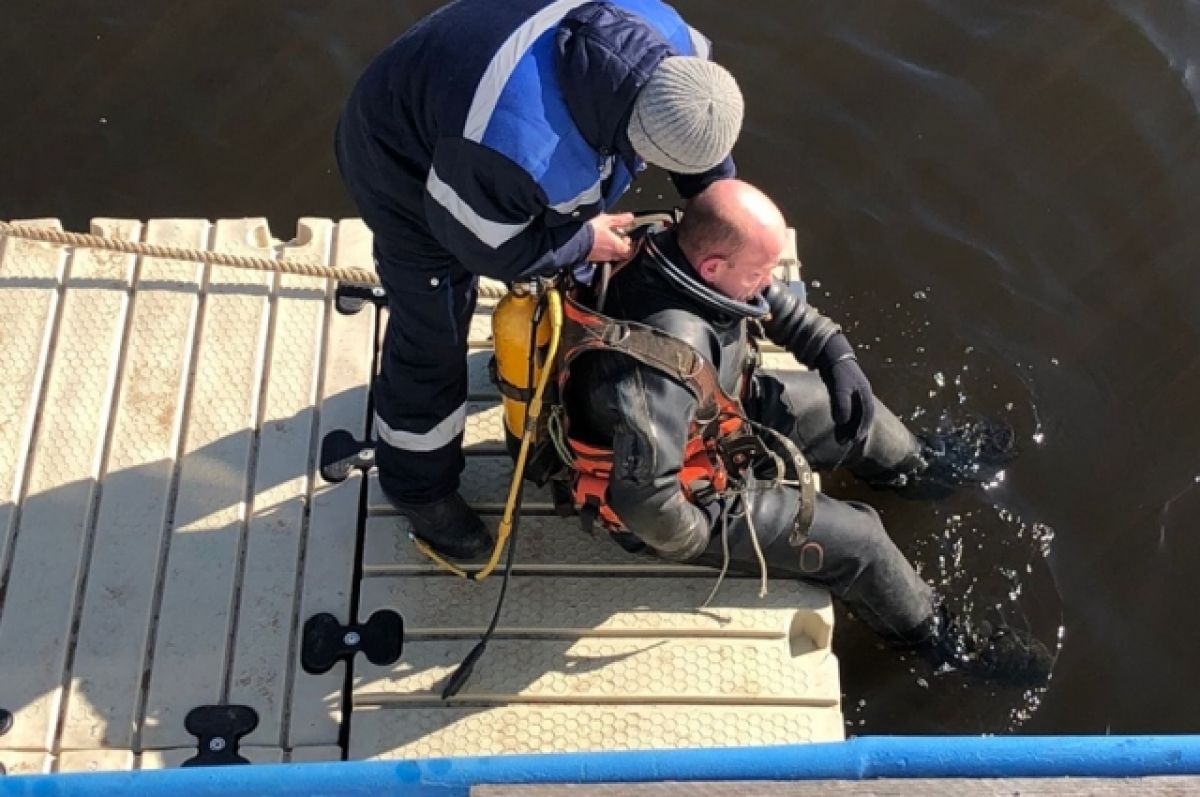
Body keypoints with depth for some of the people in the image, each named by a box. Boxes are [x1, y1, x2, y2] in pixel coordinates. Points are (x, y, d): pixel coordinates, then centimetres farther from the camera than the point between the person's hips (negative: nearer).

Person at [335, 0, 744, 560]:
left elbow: (707, 146, -2)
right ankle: (418, 485, 24)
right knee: (433, 340, 1)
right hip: (406, 164, -7)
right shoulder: (516, 144, -48)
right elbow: (484, 247, -27)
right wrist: (583, 241, -17)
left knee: (567, 280, 23)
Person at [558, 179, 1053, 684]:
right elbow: (645, 496, -44)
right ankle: (936, 637, 29)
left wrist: (835, 352, -6)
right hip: (692, 492, -8)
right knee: (857, 540, -1)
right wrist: (699, 540, -25)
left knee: (854, 409, 19)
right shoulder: (665, 360, -44)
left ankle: (918, 465, 53)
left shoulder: (676, 246, -18)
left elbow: (773, 300, 3)